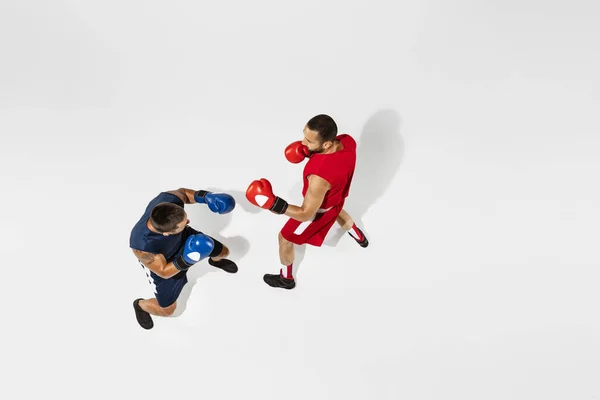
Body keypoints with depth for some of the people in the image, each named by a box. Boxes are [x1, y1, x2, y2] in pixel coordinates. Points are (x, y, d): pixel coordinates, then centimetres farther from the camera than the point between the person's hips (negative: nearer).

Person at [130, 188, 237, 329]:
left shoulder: (169, 198, -40)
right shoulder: (143, 246, -47)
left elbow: (183, 192, -12)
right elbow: (164, 272, -27)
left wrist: (205, 196, -26)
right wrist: (185, 261, -43)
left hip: (185, 237, 4)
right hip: (163, 264, -4)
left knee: (223, 252, 20)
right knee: (167, 309, 13)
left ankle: (216, 261, 60)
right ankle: (140, 305, 48)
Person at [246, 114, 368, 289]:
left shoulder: (320, 177, -49)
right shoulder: (348, 140, -28)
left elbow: (306, 214, -34)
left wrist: (273, 203, -42)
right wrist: (309, 152, -16)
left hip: (319, 209, -6)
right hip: (336, 196, 6)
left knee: (285, 239, 19)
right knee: (337, 211, 43)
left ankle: (286, 279, 48)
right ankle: (358, 236, 74)